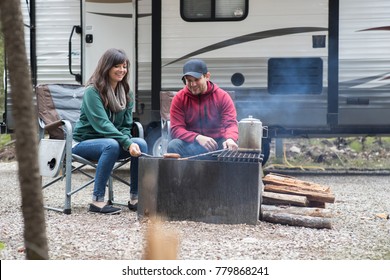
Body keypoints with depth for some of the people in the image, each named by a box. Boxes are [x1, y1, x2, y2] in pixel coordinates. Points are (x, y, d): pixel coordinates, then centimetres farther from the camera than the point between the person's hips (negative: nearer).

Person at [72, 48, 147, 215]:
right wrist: (127, 143, -36)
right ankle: (97, 201, -31)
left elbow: (126, 126, 7)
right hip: (83, 142, -6)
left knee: (141, 143, -21)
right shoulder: (92, 91, -15)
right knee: (112, 145, -37)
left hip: (110, 141, 6)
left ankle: (135, 198, -16)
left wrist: (129, 141, -16)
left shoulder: (125, 93, 7)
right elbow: (102, 124, -26)